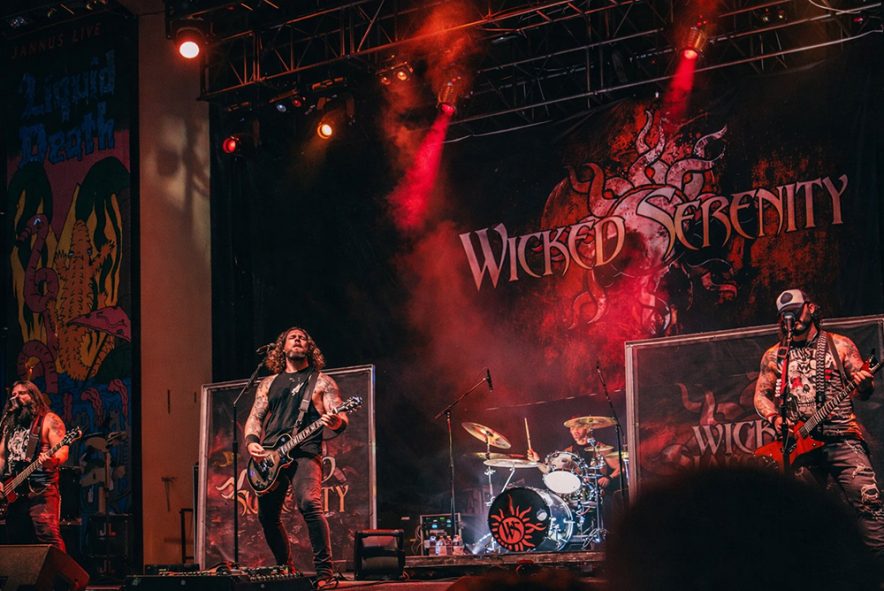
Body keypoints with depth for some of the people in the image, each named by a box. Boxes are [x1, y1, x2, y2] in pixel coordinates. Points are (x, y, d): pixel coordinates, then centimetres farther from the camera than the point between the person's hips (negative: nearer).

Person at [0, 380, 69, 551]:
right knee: (15, 542, 4)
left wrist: (53, 461, -30)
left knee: (48, 536, -21)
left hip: (41, 489, -7)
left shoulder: (49, 420, 3)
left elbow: (62, 451, -7)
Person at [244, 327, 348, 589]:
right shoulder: (269, 383, 21)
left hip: (304, 452, -5)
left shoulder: (321, 381, 10)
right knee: (267, 515, 4)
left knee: (310, 505, -26)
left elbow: (340, 418, 1)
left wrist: (336, 422, -24)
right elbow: (255, 417, 18)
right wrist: (252, 442, -3)